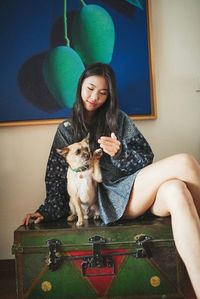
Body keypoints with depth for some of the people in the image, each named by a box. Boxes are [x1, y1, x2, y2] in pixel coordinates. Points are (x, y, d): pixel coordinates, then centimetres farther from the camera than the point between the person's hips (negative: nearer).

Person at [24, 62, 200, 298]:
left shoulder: (119, 119, 17)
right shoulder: (66, 130, 15)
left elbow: (146, 159, 8)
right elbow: (58, 177, 11)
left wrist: (120, 153, -12)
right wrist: (47, 211, -3)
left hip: (139, 191, 3)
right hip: (108, 198, -3)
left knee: (176, 192, -37)